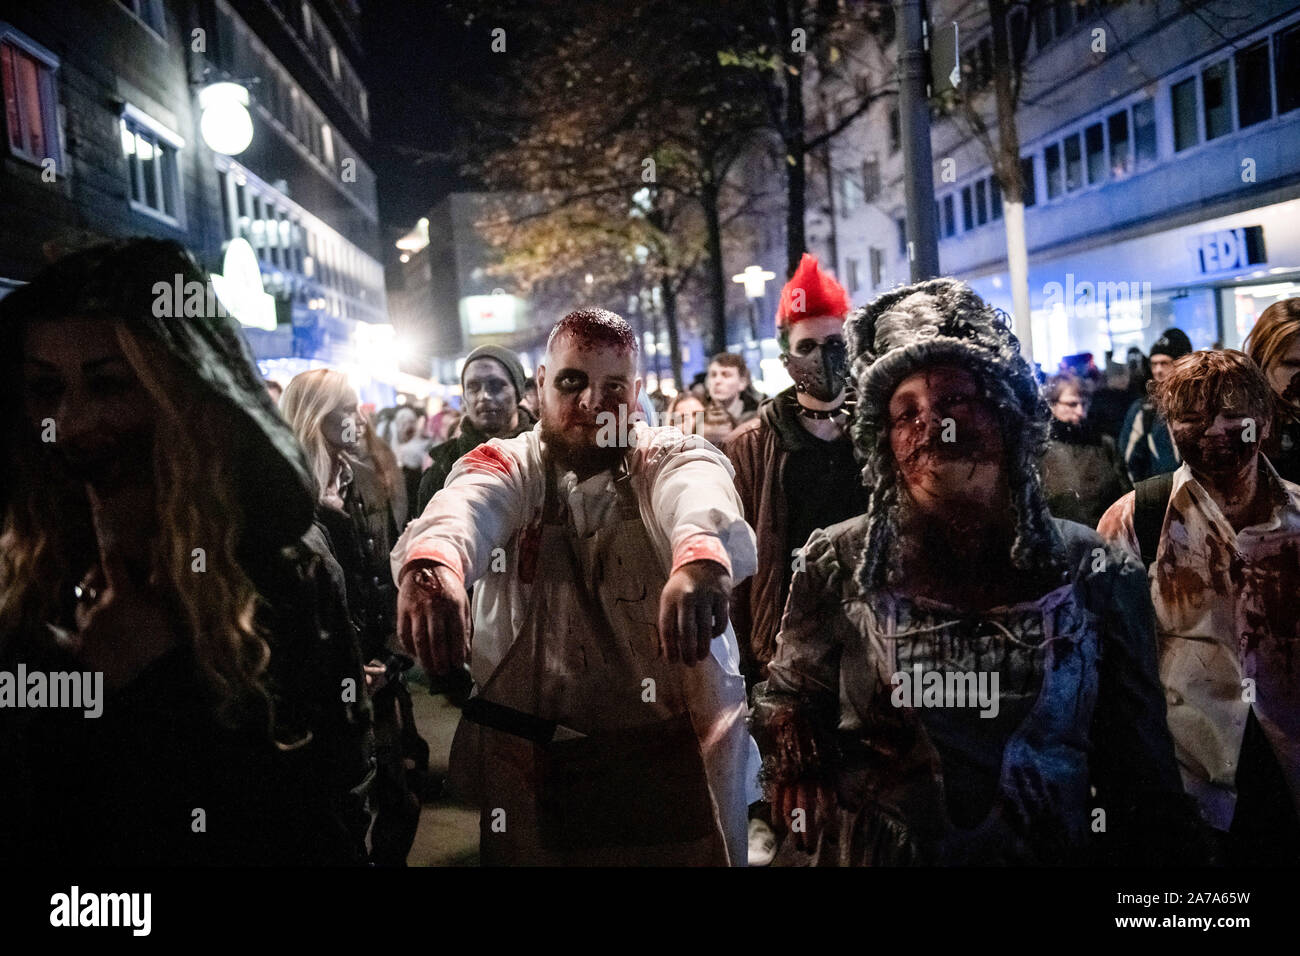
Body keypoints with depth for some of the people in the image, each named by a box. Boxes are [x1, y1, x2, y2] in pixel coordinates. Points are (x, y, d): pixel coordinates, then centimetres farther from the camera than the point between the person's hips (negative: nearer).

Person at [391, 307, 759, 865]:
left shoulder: (673, 458, -3)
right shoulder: (506, 467, -1)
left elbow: (702, 502, -28)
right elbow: (461, 510, -25)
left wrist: (701, 555, -52)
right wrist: (431, 562, -49)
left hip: (679, 752, 0)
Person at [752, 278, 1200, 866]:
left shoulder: (1092, 571, -5)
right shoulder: (840, 563, -7)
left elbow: (1136, 757, -1)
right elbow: (786, 701, 3)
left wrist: (1151, 850, -1)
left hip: (1049, 849, 1)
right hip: (874, 854, 0)